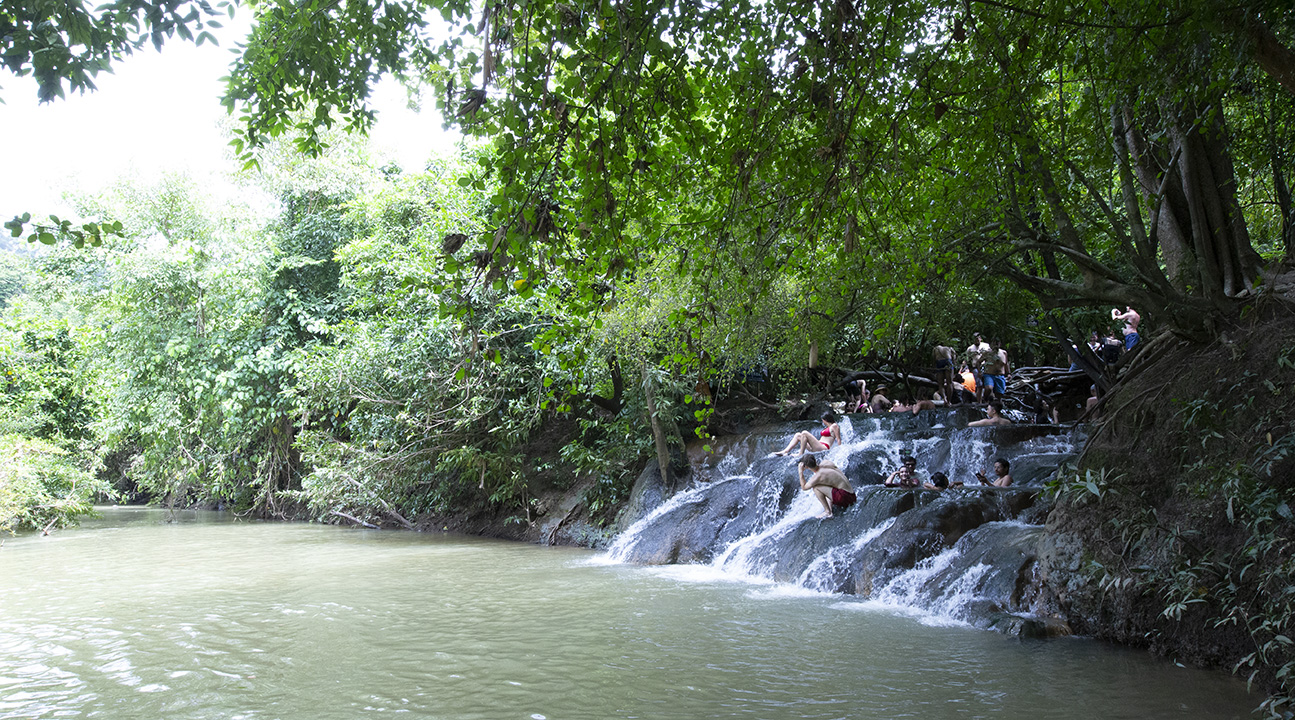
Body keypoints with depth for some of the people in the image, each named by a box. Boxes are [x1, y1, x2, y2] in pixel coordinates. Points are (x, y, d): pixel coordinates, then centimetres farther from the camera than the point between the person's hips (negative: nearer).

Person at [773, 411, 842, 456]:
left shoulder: (834, 426, -1)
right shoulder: (828, 427, 27)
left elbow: (838, 439, -8)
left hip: (823, 448, -10)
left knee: (804, 433, -22)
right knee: (798, 435, 9)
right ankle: (785, 451, -8)